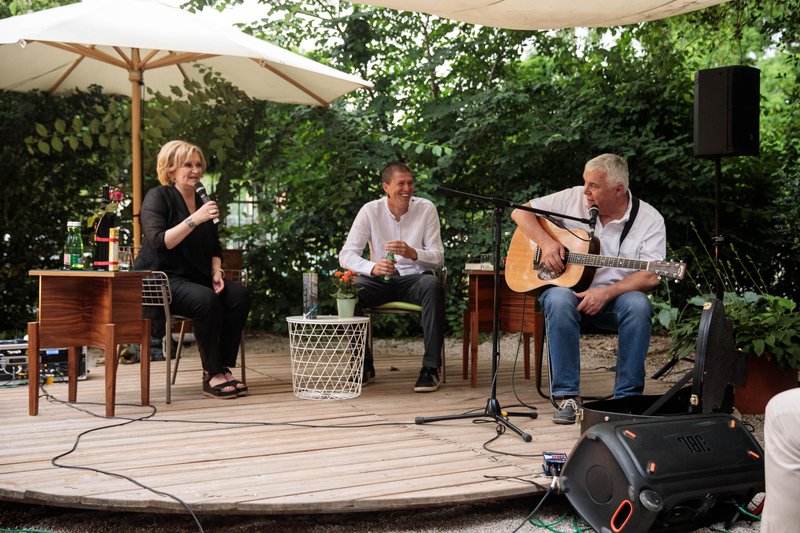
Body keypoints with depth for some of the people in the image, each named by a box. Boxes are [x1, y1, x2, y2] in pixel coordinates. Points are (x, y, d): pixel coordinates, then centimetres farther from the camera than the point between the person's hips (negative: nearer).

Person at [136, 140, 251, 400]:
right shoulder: (158, 197, -6)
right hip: (160, 279, -7)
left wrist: (216, 271, 0)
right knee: (207, 300, -34)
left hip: (194, 278, 7)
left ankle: (226, 368, -17)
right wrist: (195, 220, -26)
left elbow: (215, 248, 21)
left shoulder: (202, 202, 15)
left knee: (239, 294, -20)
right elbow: (159, 242, -20)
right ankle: (212, 375, -24)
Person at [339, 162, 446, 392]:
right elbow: (346, 254, -11)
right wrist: (372, 267, -32)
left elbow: (438, 257, -7)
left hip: (414, 278, -1)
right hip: (380, 279, 1)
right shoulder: (370, 211, -4)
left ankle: (431, 367, -26)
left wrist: (412, 253, -30)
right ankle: (364, 366, -13)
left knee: (433, 286, -35)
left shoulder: (426, 209, -4)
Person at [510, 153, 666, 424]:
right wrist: (546, 242, -13)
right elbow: (520, 212, 5)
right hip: (566, 288, 0)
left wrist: (606, 293, -27)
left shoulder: (649, 219, -4)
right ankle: (566, 396, -27)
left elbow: (650, 276, -13)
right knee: (559, 301, -35)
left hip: (614, 297, 0)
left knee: (638, 305, -34)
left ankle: (628, 396, -22)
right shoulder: (573, 198, 0)